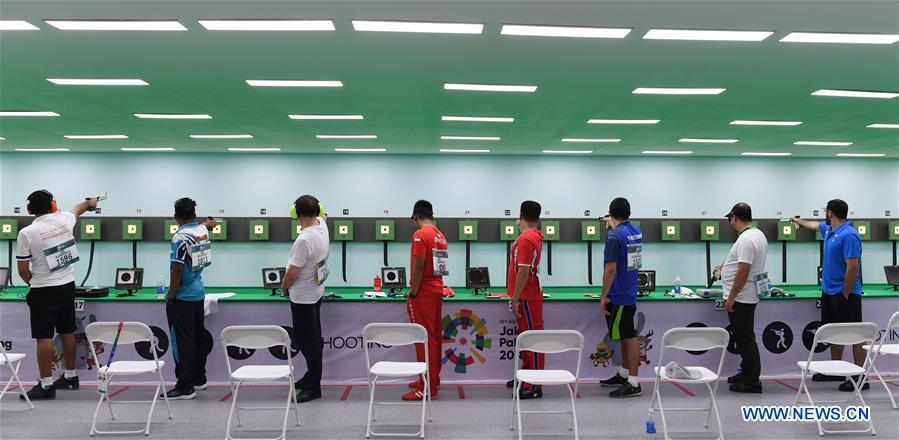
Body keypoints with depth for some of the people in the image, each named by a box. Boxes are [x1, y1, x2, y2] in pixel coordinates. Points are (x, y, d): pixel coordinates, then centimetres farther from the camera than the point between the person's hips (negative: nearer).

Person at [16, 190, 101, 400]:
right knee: (67, 332, 15)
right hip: (68, 285, 6)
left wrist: (32, 281, 14)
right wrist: (90, 202, 47)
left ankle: (46, 385, 0)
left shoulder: (26, 233, -12)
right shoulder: (64, 220, 0)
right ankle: (71, 376, 26)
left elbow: (22, 268, -7)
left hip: (44, 290, -5)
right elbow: (79, 208, 25)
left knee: (44, 337, -3)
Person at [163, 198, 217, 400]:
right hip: (198, 294, 8)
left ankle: (185, 387, 0)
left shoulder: (180, 237, -18)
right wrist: (210, 222, 54)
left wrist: (171, 294, -10)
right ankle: (199, 378, 25)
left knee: (182, 342, -3)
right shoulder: (202, 230, 5)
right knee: (199, 337, 15)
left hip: (182, 298, -8)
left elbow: (177, 269, -21)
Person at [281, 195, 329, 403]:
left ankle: (313, 387, 4)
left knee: (308, 341, -3)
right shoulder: (322, 226, -3)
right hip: (316, 292, 9)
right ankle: (312, 376, 32)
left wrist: (284, 285, -4)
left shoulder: (304, 239, -28)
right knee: (313, 338, 19)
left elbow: (292, 273, -22)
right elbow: (320, 215, 24)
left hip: (303, 297, -9)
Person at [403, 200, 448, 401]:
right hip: (437, 290, 8)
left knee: (424, 339, -5)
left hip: (423, 293, -8)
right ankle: (433, 380, 24)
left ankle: (428, 388, -1)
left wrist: (413, 293, -12)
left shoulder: (420, 235, -14)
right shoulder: (441, 236, 11)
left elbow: (419, 267, -19)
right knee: (435, 336, 13)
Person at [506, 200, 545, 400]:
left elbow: (523, 271, -22)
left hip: (526, 297, -10)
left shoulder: (526, 238, -19)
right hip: (529, 295, 10)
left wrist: (515, 298, -19)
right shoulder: (536, 236, 11)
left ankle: (534, 386, 1)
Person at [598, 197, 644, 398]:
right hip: (630, 294, 9)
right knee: (626, 336, 17)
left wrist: (604, 296, -15)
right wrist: (613, 225, 41)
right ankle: (623, 375, 30)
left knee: (629, 337, -4)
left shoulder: (614, 236, -19)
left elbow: (610, 269, -21)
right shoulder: (637, 231, 5)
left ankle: (633, 384, 3)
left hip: (618, 296, -9)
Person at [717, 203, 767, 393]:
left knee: (745, 338, -3)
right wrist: (724, 267, 39)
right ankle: (747, 373, 29)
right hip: (748, 296, 10)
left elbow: (743, 271, -27)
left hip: (740, 298, -10)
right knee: (744, 337, 19)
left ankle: (751, 381, 3)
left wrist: (731, 297, -22)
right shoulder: (758, 234, 12)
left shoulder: (746, 239, -22)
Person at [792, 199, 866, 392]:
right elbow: (814, 225, 34)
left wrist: (845, 295, -19)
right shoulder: (829, 230, 9)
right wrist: (799, 221, 51)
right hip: (829, 291, 9)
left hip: (845, 294, -9)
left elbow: (853, 267, -22)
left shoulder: (848, 235, -19)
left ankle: (861, 377, 1)